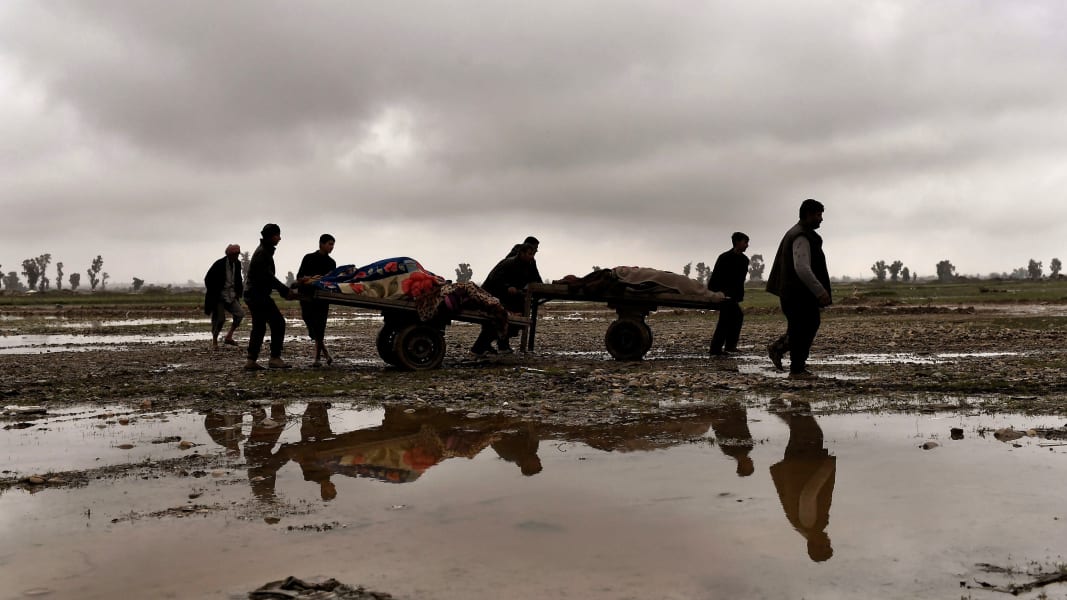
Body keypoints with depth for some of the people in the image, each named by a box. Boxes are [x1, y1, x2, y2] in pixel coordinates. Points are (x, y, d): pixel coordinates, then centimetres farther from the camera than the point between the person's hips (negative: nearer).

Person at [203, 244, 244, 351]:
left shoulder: (237, 264, 0)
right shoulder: (219, 264, -16)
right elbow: (208, 279, -9)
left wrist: (239, 291, 5)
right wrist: (213, 294, -8)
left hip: (231, 296, 5)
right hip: (219, 297, -5)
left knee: (240, 314, -12)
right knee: (219, 319, -4)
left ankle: (228, 337, 1)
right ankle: (214, 341, 17)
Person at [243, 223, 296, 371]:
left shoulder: (264, 251, 18)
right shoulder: (262, 252, -14)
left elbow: (268, 276, 22)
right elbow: (268, 277, -20)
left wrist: (283, 289, 15)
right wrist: (285, 291, -16)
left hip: (252, 294, 11)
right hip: (258, 294, -11)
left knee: (259, 326, 11)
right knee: (278, 322, -8)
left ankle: (251, 361, 11)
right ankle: (275, 358, -8)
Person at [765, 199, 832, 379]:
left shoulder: (795, 233, 17)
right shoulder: (802, 237, -17)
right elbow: (802, 268, -27)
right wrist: (820, 291, -26)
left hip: (793, 291, 10)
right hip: (799, 294, -10)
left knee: (812, 323, 17)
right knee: (801, 330, -3)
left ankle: (778, 347, 19)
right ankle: (797, 370, 5)